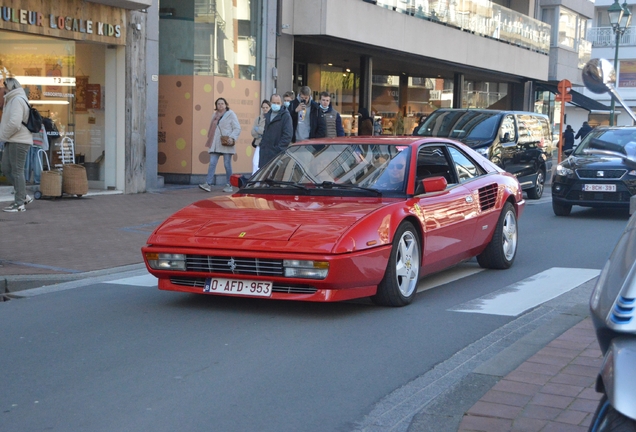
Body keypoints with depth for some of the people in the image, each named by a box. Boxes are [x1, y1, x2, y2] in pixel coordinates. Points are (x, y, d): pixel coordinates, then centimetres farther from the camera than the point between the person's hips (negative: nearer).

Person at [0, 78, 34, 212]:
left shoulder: (17, 100, -13)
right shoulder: (12, 99, 20)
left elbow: (14, 123, -23)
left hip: (18, 142, -10)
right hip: (12, 141, 10)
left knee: (17, 171, -6)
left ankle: (19, 203, -3)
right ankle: (23, 196, 16)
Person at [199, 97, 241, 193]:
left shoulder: (230, 114, 2)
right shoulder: (215, 115, 18)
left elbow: (237, 128, -4)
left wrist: (232, 138, -18)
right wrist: (210, 140, 10)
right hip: (215, 144, 5)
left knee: (227, 164, 0)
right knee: (212, 163, -5)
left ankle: (229, 185, 7)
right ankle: (208, 184, -11)